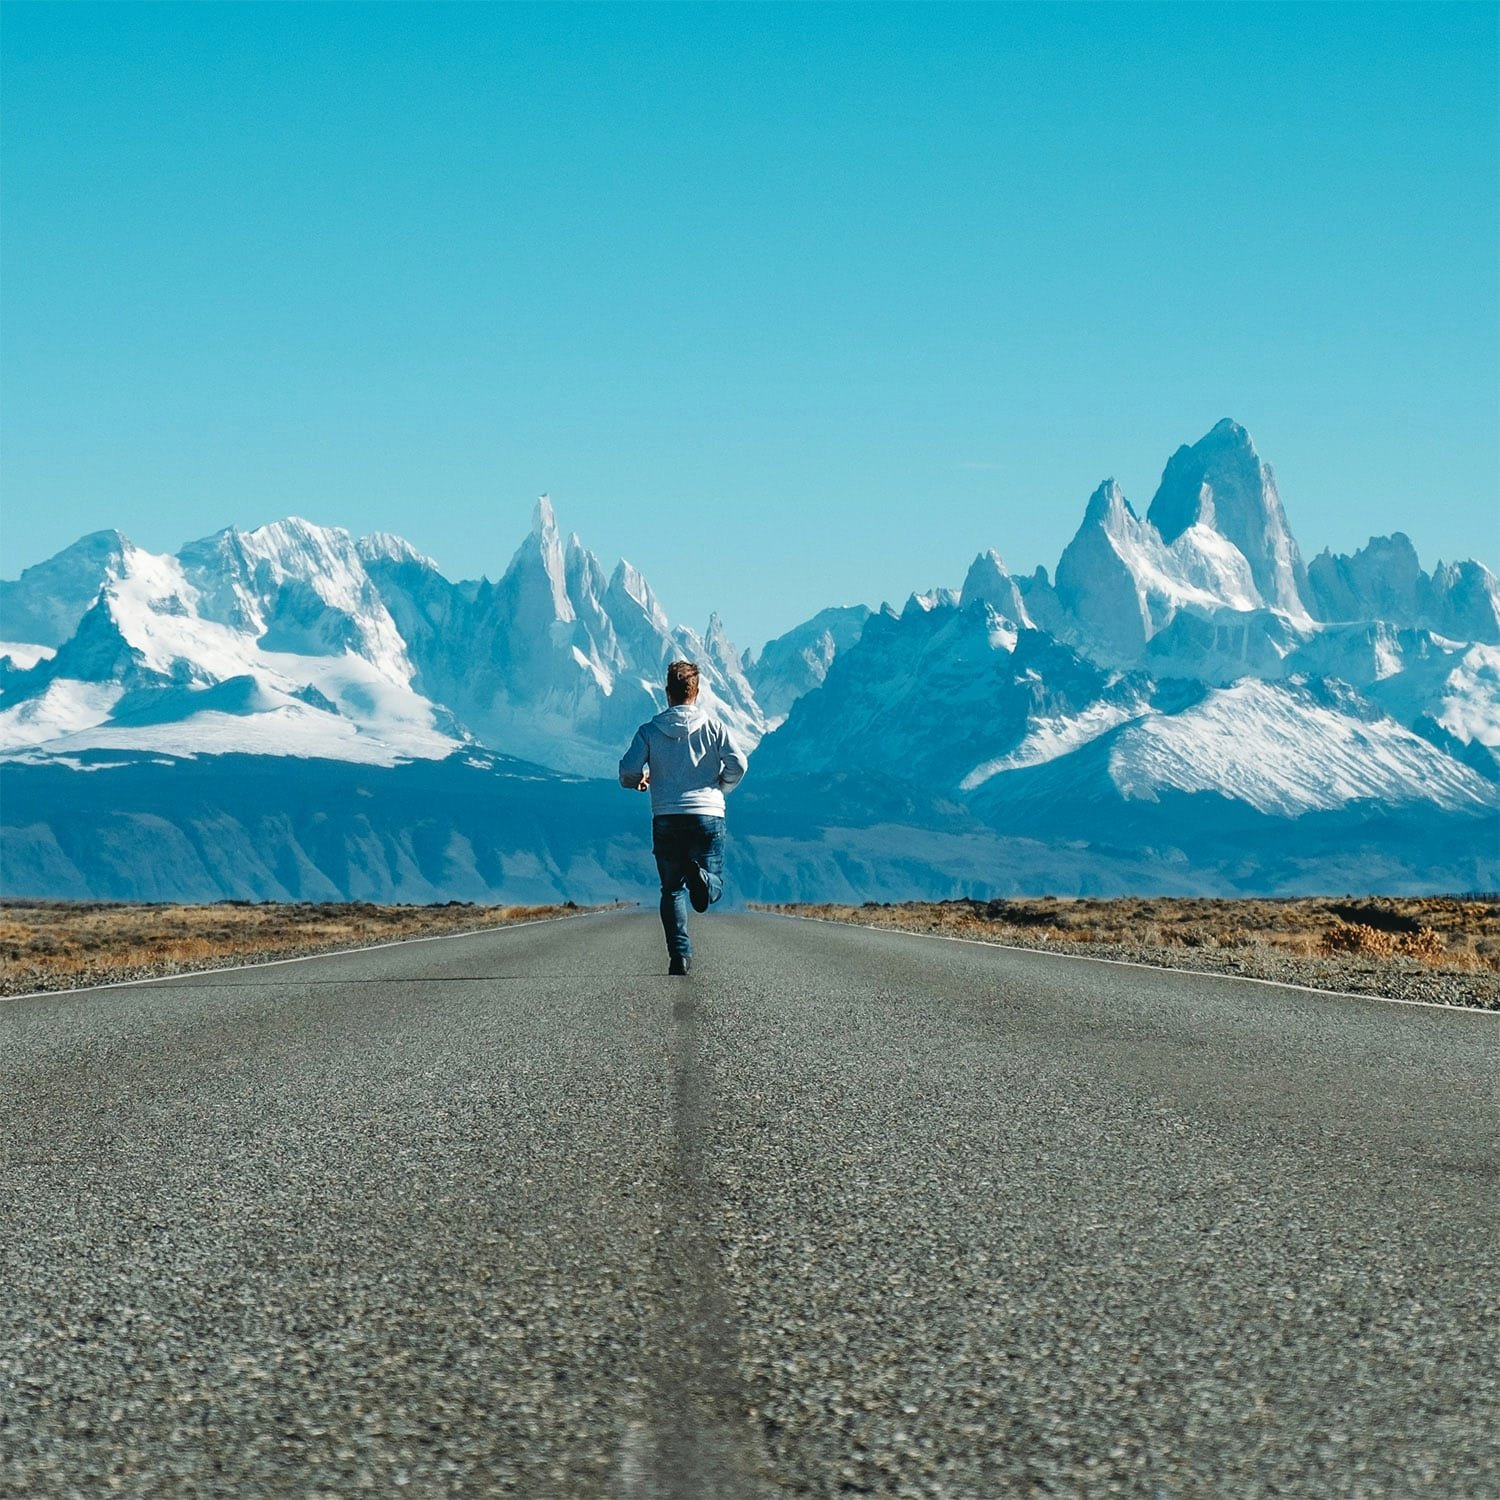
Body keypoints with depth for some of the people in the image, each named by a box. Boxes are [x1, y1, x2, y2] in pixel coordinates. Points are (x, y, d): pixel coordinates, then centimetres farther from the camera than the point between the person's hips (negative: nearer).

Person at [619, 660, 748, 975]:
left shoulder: (650, 731, 4)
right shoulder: (712, 726, 4)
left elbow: (628, 771, -4)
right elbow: (737, 763, -6)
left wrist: (639, 780, 20)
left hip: (666, 817, 1)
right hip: (708, 815, -1)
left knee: (672, 890, 11)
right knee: (713, 886, 7)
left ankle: (680, 954, -3)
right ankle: (699, 876, -30)